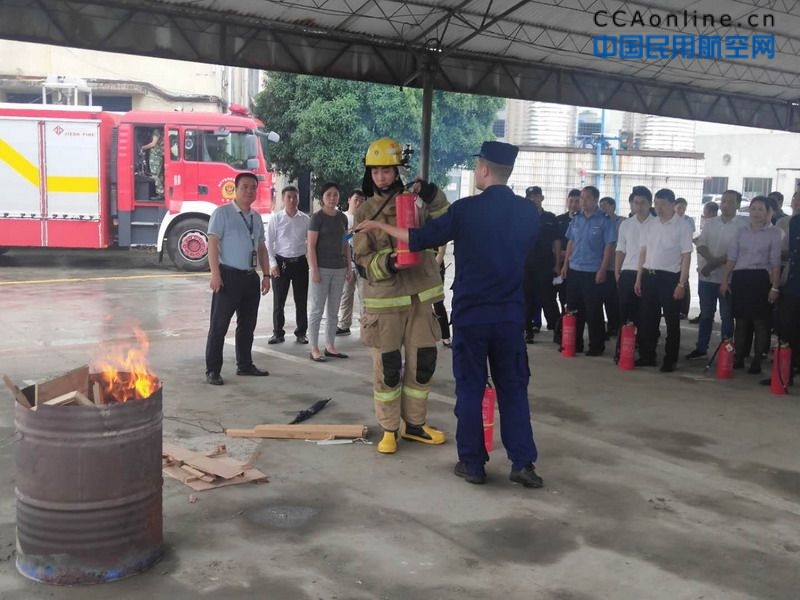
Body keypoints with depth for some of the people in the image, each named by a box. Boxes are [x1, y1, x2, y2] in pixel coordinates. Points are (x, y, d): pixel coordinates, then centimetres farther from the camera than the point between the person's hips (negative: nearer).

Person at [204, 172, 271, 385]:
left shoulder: (256, 217, 14)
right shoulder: (222, 213, -6)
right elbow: (212, 243, -12)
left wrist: (266, 275, 11)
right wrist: (215, 274, -20)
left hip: (251, 277, 7)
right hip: (229, 275, -7)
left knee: (247, 324, 15)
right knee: (219, 325, -3)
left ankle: (244, 365, 27)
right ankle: (212, 370, 3)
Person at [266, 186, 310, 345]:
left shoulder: (305, 219, 2)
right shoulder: (276, 219, -2)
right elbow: (269, 243, -1)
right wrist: (272, 263, -8)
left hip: (300, 262, 1)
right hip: (281, 262, -1)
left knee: (301, 301, 8)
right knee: (278, 301, 4)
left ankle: (301, 333, 20)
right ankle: (278, 333, 15)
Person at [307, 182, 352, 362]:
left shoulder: (342, 218, 11)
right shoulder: (317, 217, -6)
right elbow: (311, 246, -9)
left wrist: (349, 267, 10)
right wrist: (314, 270, -16)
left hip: (339, 268, 6)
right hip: (322, 268, -6)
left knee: (333, 310, 10)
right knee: (317, 310, -2)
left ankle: (330, 346, 18)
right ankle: (314, 349, 3)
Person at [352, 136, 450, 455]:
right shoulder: (364, 213, 0)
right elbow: (363, 261, -4)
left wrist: (434, 198, -13)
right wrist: (387, 263, -24)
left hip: (418, 295, 3)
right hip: (383, 299, -2)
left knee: (423, 362, 9)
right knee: (387, 366, 2)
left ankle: (414, 423, 25)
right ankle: (389, 429, 16)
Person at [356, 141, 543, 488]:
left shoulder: (466, 209, -10)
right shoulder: (529, 212, 1)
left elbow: (419, 240, -4)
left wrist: (380, 226, 10)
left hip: (470, 313, -3)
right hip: (510, 314, 3)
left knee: (470, 388, 7)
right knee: (513, 388, 10)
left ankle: (472, 463, 12)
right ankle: (523, 463, 7)